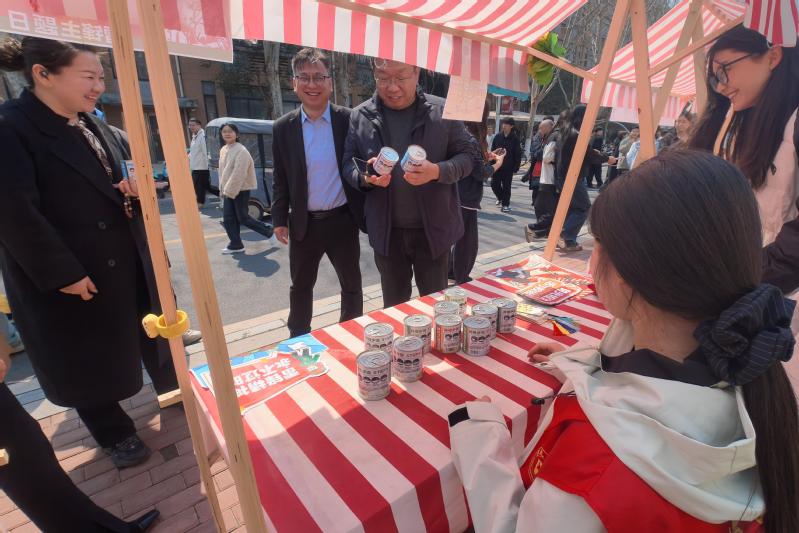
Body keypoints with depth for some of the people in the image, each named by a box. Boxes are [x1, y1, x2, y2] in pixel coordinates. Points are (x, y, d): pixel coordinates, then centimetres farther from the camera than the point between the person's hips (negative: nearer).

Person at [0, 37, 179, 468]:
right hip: (72, 273, -7)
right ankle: (114, 433, 32)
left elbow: (121, 175, 19)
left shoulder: (92, 123, 10)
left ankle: (174, 392, 43)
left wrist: (135, 187, -5)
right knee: (90, 359, 11)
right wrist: (63, 273, -21)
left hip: (128, 259, 7)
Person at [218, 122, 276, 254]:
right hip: (228, 190, 8)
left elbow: (238, 174, -20)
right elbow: (222, 171, 16)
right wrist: (223, 190, 11)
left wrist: (230, 191, -19)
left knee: (243, 218, -1)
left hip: (241, 190, -8)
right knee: (228, 218, 5)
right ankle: (236, 244, 14)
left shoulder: (241, 151, -16)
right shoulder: (223, 150, 10)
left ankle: (269, 230, 15)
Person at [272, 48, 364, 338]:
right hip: (303, 223, 2)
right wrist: (280, 219, 4)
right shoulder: (283, 127, 1)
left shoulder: (349, 120, -4)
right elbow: (281, 178, 6)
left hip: (342, 220, -1)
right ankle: (298, 341, 36)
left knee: (351, 284, 12)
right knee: (300, 287, 16)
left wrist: (364, 213, -13)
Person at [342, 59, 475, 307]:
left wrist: (437, 171, -22)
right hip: (387, 231, 2)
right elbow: (348, 163, 6)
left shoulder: (443, 110, -4)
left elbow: (466, 156, -1)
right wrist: (365, 177, -18)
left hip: (433, 228, -1)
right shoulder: (360, 116, 1)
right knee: (393, 307, 18)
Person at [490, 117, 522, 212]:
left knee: (506, 187, 2)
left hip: (508, 168, -3)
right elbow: (492, 151, 7)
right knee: (494, 185, 7)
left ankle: (505, 204, 13)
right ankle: (501, 198, 34)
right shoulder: (497, 136, 4)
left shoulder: (515, 138, -4)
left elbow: (518, 154, -4)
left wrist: (515, 168, -9)